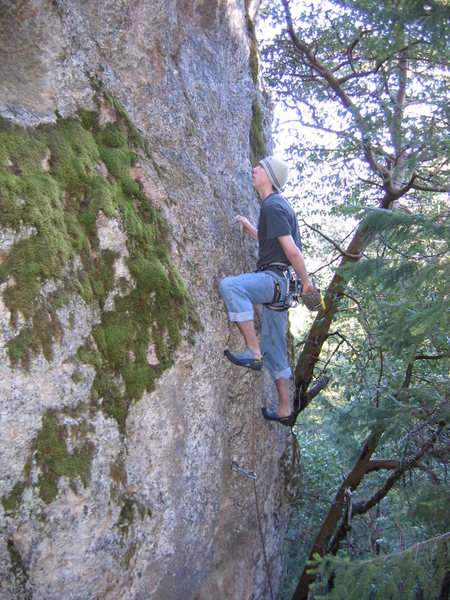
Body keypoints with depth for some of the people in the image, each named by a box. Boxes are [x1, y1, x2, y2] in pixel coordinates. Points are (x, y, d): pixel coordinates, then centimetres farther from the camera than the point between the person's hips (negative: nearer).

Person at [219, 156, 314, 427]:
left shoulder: (273, 206, -10)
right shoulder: (277, 205, 21)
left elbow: (292, 250, -17)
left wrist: (306, 280, -9)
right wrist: (249, 228, 31)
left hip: (274, 277, -10)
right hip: (276, 282, 10)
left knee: (230, 285, -32)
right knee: (274, 348, 12)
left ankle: (254, 352, -30)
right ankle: (285, 411, 21)